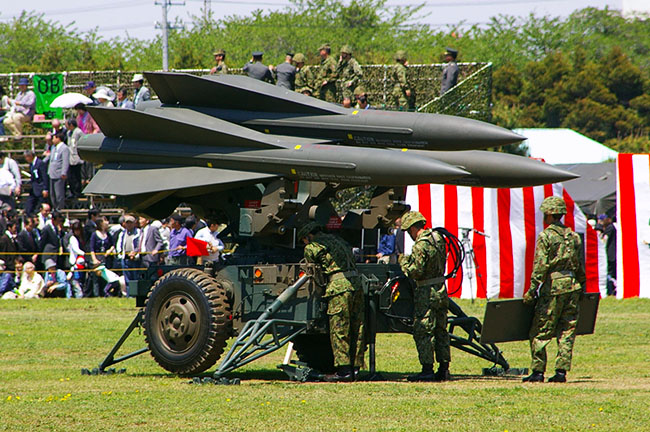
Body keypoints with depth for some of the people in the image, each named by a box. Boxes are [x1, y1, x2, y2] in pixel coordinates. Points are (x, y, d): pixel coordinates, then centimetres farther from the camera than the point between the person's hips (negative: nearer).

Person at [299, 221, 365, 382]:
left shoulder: (313, 246, 4)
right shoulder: (337, 240, 26)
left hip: (339, 284, -8)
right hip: (356, 284, 8)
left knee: (339, 328, -6)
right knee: (356, 329, 8)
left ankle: (344, 370, -10)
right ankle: (355, 367, 10)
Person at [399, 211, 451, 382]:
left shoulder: (420, 245, -18)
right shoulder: (438, 238, 9)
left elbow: (415, 272, -21)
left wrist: (404, 261, -3)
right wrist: (410, 260, 15)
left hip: (427, 293, -9)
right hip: (441, 290, 9)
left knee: (422, 332, -3)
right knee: (440, 330, 12)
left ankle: (427, 369, -5)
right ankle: (444, 369, 14)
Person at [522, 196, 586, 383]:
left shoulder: (546, 236, -7)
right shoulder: (574, 237, 11)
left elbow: (540, 265, -12)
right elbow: (580, 266, 14)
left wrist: (532, 290, -10)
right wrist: (581, 287, 24)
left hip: (553, 286, -6)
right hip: (572, 286, 6)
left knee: (540, 332, 1)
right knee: (567, 332, 8)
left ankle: (538, 371, -1)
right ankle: (561, 370, 5)